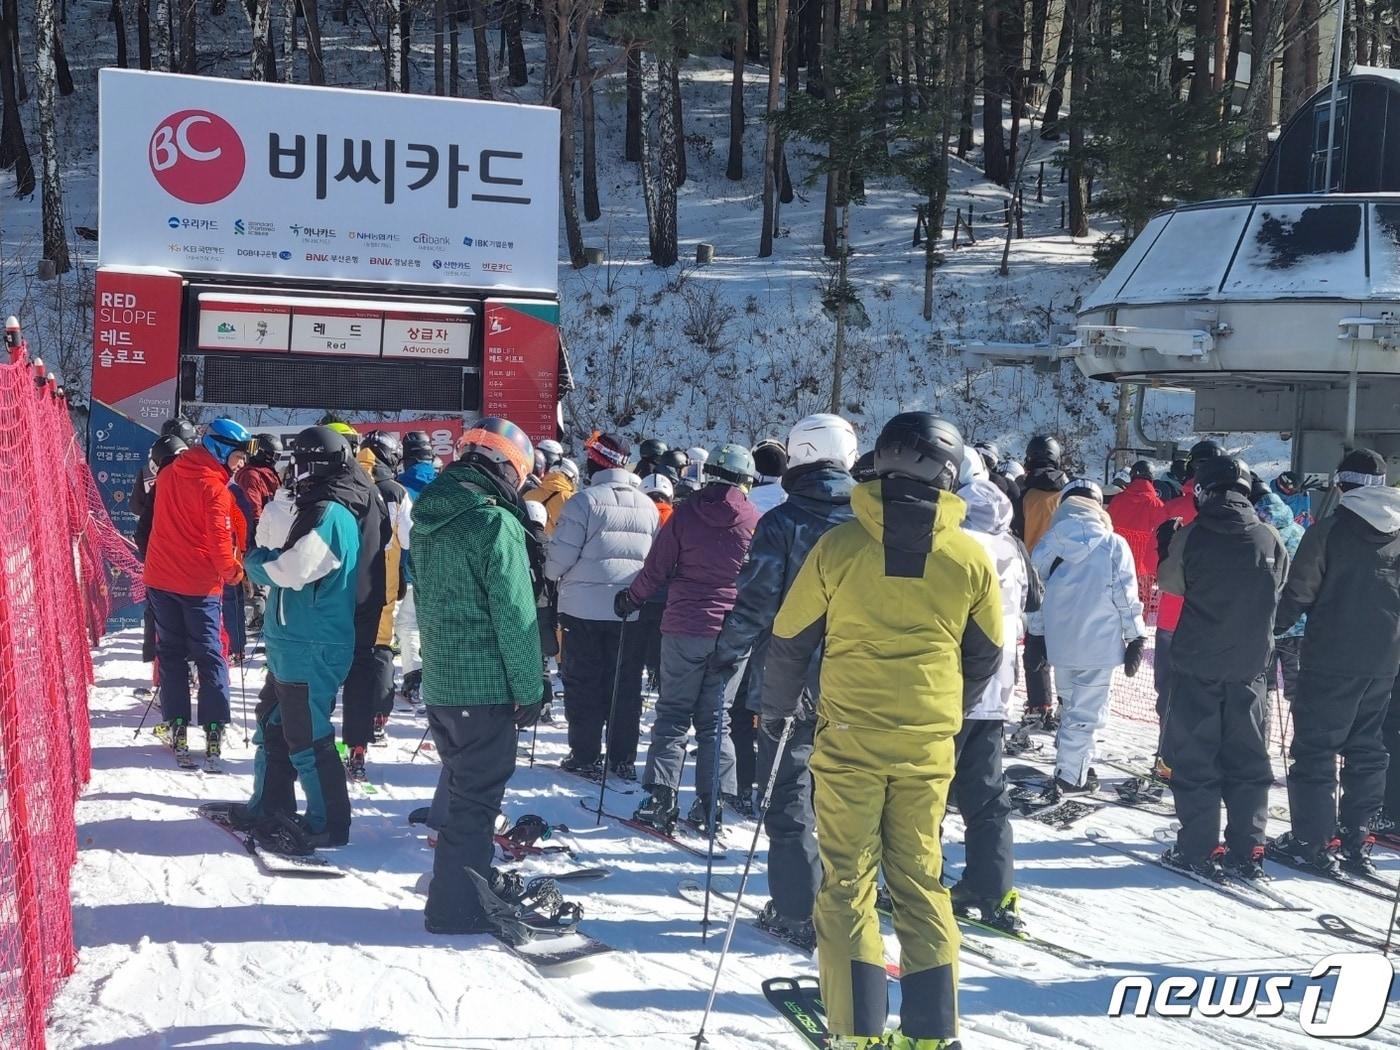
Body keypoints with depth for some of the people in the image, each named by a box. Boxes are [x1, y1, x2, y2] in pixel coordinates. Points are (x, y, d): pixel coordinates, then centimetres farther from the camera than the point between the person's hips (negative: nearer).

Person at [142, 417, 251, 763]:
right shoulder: (213, 485, -15)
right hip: (199, 584, -5)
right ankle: (214, 730, -1)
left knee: (170, 653, 12)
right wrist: (233, 572, -2)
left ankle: (177, 727, 8)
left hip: (161, 578, 6)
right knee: (210, 657, 3)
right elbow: (220, 538, -16)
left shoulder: (169, 474, 6)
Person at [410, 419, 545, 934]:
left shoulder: (428, 519, 8)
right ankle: (458, 906, 8)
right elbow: (515, 616, -18)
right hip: (486, 685, -8)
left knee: (458, 784, 22)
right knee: (476, 794, 2)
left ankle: (459, 880, 35)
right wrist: (530, 689, -11)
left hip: (438, 681, 8)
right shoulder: (495, 523, -18)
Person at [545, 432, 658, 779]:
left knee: (583, 683, 7)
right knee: (626, 685, 11)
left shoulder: (585, 502, -13)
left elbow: (561, 556, -12)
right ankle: (623, 759, 15)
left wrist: (551, 572, 8)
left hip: (585, 607, -4)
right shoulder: (648, 506, 4)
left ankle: (585, 756, 8)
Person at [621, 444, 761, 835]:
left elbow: (656, 570, 2)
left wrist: (630, 599, 18)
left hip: (683, 629, 0)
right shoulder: (755, 521, -2)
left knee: (672, 714, 9)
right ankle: (711, 804, 4)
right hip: (732, 633, 1)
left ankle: (660, 798, 3)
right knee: (715, 718, 8)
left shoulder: (685, 513, -2)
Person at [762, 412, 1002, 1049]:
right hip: (929, 743, 2)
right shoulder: (970, 557, -2)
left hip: (848, 738, -2)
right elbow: (987, 654, 10)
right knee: (920, 879, 13)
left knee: (848, 881, 7)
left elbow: (790, 638, 0)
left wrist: (776, 707, 17)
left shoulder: (838, 546, -8)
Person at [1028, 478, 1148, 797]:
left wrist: (1036, 636, 16)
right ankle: (1068, 776, -2)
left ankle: (1078, 766, 26)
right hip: (1100, 643, -4)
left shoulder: (1047, 544, 1)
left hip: (1060, 640, 4)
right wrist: (1136, 639, 2)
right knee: (1086, 711, 2)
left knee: (1071, 705, 20)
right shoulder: (1113, 545, -8)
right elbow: (1126, 596, -7)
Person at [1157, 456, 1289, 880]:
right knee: (1248, 760, 11)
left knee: (1194, 757, 5)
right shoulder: (1270, 539, -3)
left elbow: (1170, 581, 4)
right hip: (1249, 666, 2)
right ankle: (1248, 851, 11)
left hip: (1197, 664, -2)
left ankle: (1199, 848, 3)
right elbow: (1280, 592, 8)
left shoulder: (1191, 536, -10)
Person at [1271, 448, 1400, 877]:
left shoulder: (1329, 531, -10)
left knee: (1315, 747, 1)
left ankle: (1311, 841, -1)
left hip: (1332, 658, -5)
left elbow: (1297, 595, -10)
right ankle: (1356, 839, 18)